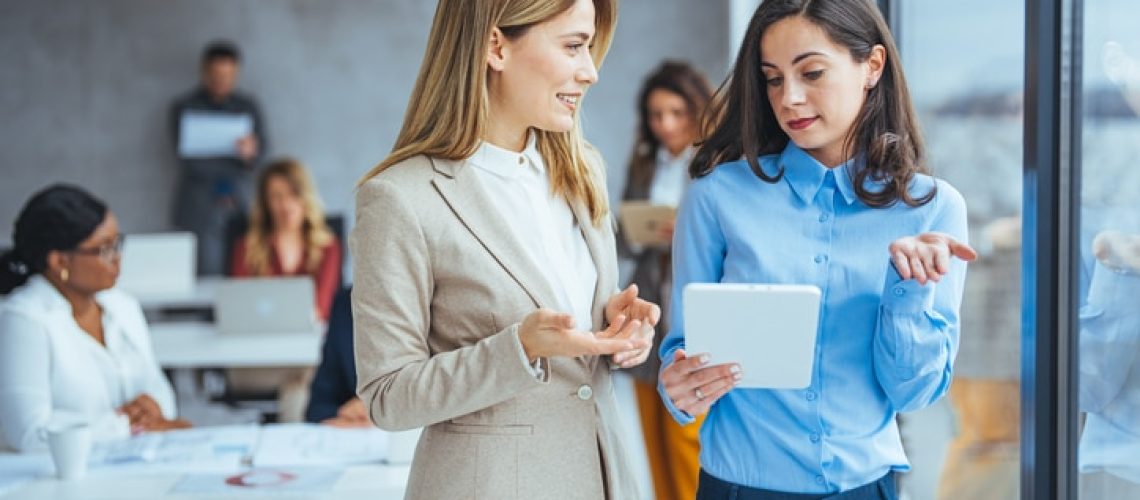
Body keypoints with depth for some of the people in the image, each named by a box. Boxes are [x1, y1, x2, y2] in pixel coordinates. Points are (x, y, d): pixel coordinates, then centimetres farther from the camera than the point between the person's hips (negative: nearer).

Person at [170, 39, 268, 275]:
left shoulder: (249, 107, 14)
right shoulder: (184, 108, 8)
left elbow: (259, 154, 5)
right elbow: (186, 158, 1)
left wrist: (250, 152, -19)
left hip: (240, 203, 2)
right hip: (200, 208, -2)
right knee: (207, 274, -11)